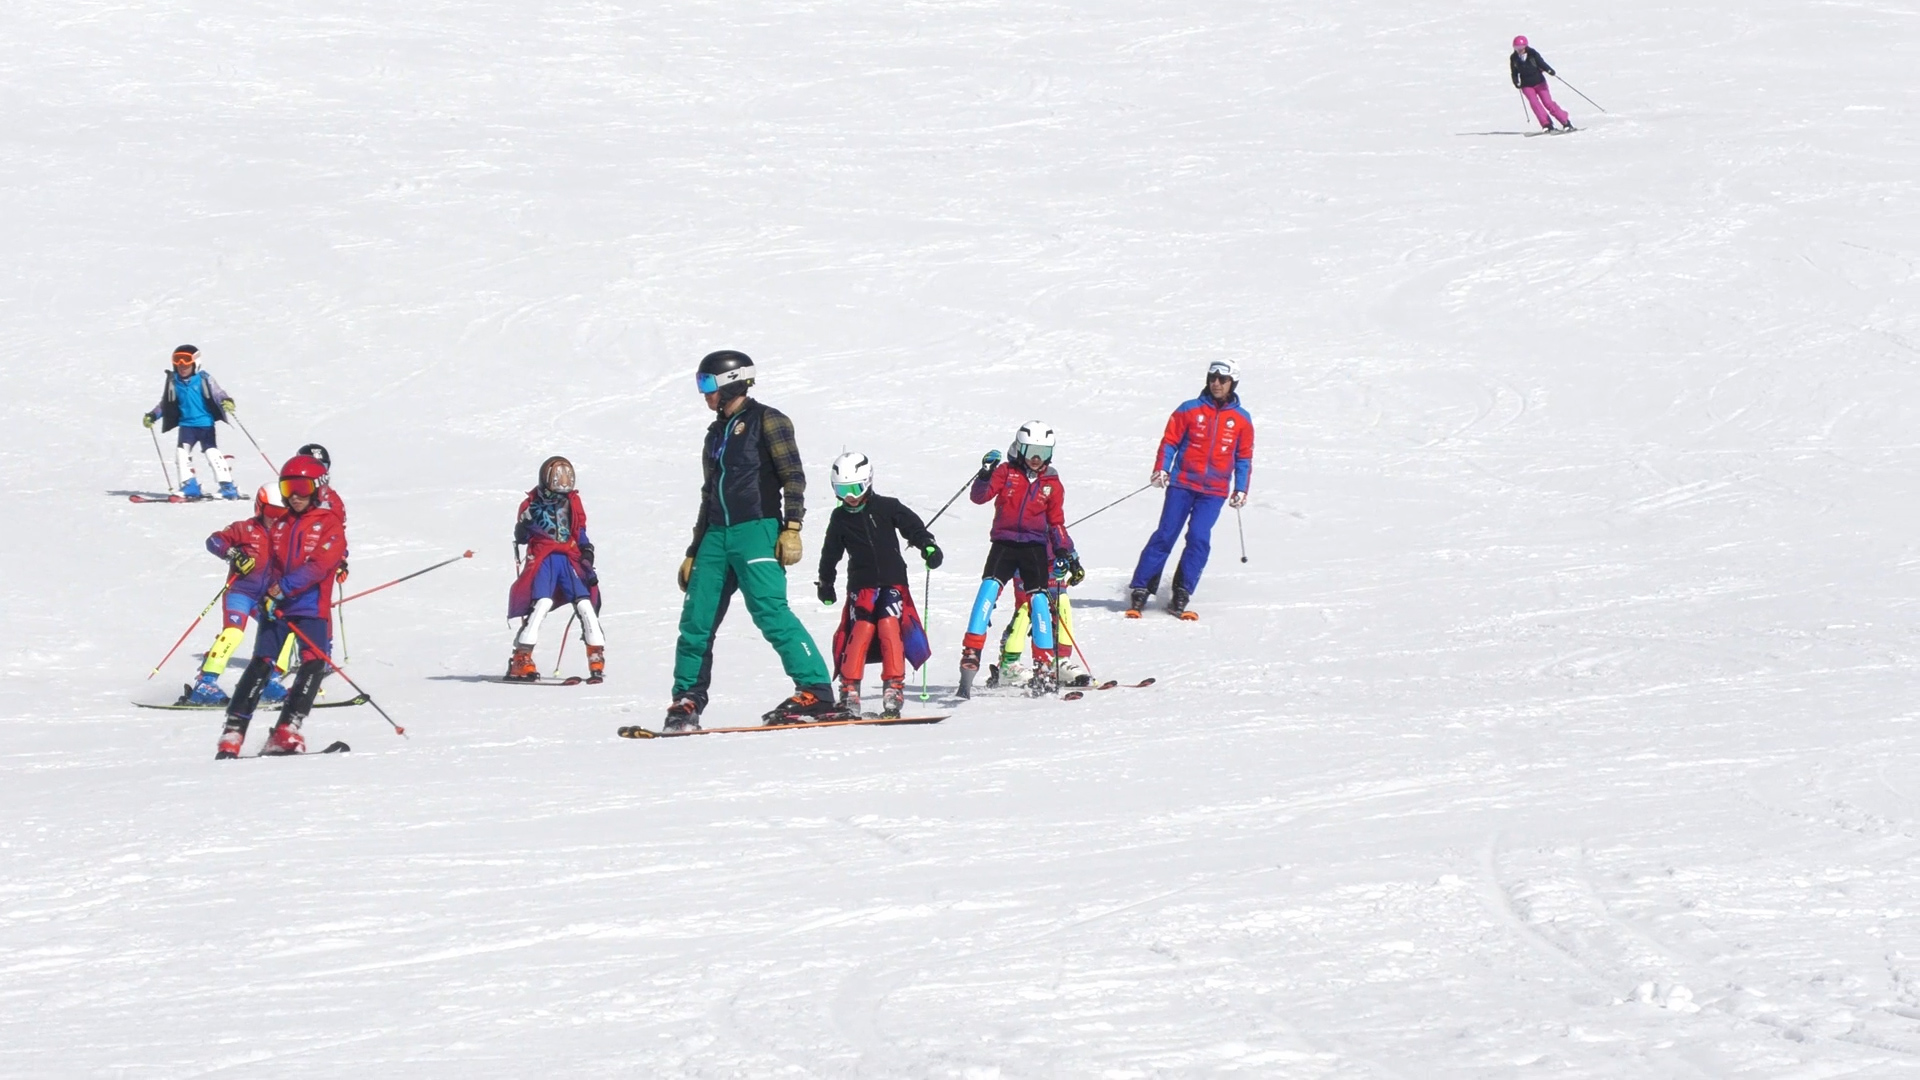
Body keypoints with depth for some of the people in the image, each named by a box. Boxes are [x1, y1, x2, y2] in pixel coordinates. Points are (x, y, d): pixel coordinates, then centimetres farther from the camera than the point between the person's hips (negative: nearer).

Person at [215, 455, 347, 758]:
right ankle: (233, 731, -9)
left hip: (312, 609, -3)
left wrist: (284, 587, -23)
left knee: (314, 664, -18)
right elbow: (271, 566, 12)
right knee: (260, 664, -7)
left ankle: (287, 731, -21)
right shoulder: (279, 525, 14)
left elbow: (319, 564, -13)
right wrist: (270, 597, -9)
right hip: (276, 607, 3)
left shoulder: (329, 524, 0)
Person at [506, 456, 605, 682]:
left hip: (569, 559, 4)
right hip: (543, 559, -4)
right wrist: (525, 523, -18)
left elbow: (580, 535, 18)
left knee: (586, 606, -8)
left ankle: (597, 659, -1)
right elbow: (520, 536, 4)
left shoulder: (572, 502, 13)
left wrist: (587, 564, 10)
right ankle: (521, 660, -18)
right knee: (541, 603, -21)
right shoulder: (533, 503, 4)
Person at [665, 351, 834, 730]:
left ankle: (817, 693, -21)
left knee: (770, 611, -19)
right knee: (696, 619, 0)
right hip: (717, 535, 7)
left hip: (757, 530, -7)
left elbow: (794, 477, -6)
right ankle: (686, 700, 9)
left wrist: (792, 528, -17)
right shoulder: (716, 433, 23)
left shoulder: (766, 421, 1)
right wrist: (693, 552, 25)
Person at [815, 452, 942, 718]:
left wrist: (928, 546, -15)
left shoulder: (887, 507, 1)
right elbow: (830, 553, 20)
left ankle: (894, 689, -11)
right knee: (860, 631, -14)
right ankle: (849, 691, -10)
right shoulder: (840, 519, 9)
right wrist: (825, 583, 27)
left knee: (889, 627, -16)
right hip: (861, 585, 1)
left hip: (892, 581, -1)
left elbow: (913, 527, 2)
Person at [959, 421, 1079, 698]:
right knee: (989, 588, -20)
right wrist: (985, 475, -23)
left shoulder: (1052, 484, 12)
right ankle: (971, 653, -22)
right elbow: (979, 497, -4)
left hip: (1036, 547, 2)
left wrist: (1067, 552, 6)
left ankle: (1044, 667, -2)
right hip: (1005, 543, -2)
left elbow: (1056, 523, 17)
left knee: (1038, 599, -8)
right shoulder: (1006, 472, 6)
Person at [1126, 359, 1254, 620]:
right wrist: (1161, 469, -10)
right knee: (1165, 535, -7)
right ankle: (1139, 590, -1)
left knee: (1199, 537, -14)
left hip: (1214, 491, 1)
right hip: (1182, 483, -1)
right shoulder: (1190, 410, 3)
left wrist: (1241, 490, 9)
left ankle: (1180, 596, -6)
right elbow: (1170, 441, 3)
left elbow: (1244, 457, 15)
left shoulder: (1241, 419, 8)